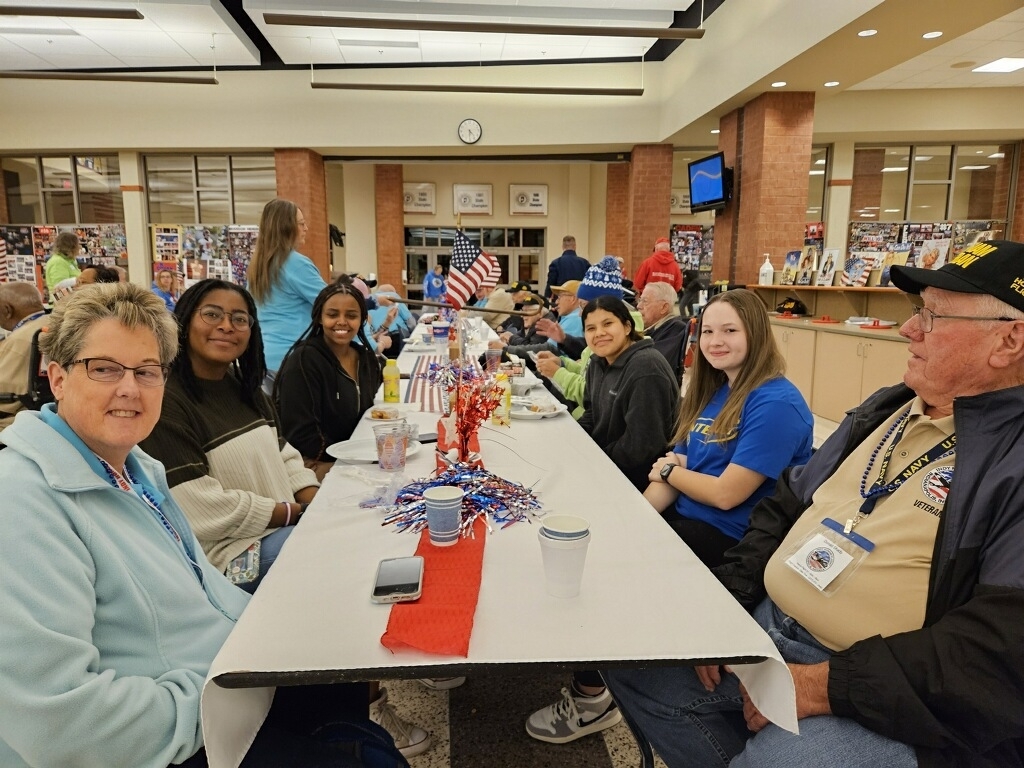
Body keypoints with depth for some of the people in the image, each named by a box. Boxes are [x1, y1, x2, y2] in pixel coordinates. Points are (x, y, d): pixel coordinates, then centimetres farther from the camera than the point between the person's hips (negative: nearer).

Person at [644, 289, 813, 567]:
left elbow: (725, 494, -22)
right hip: (684, 514, 7)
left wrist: (668, 471, -5)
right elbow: (678, 465, 4)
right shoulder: (711, 391, 7)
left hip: (733, 538, -7)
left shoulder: (775, 404, -19)